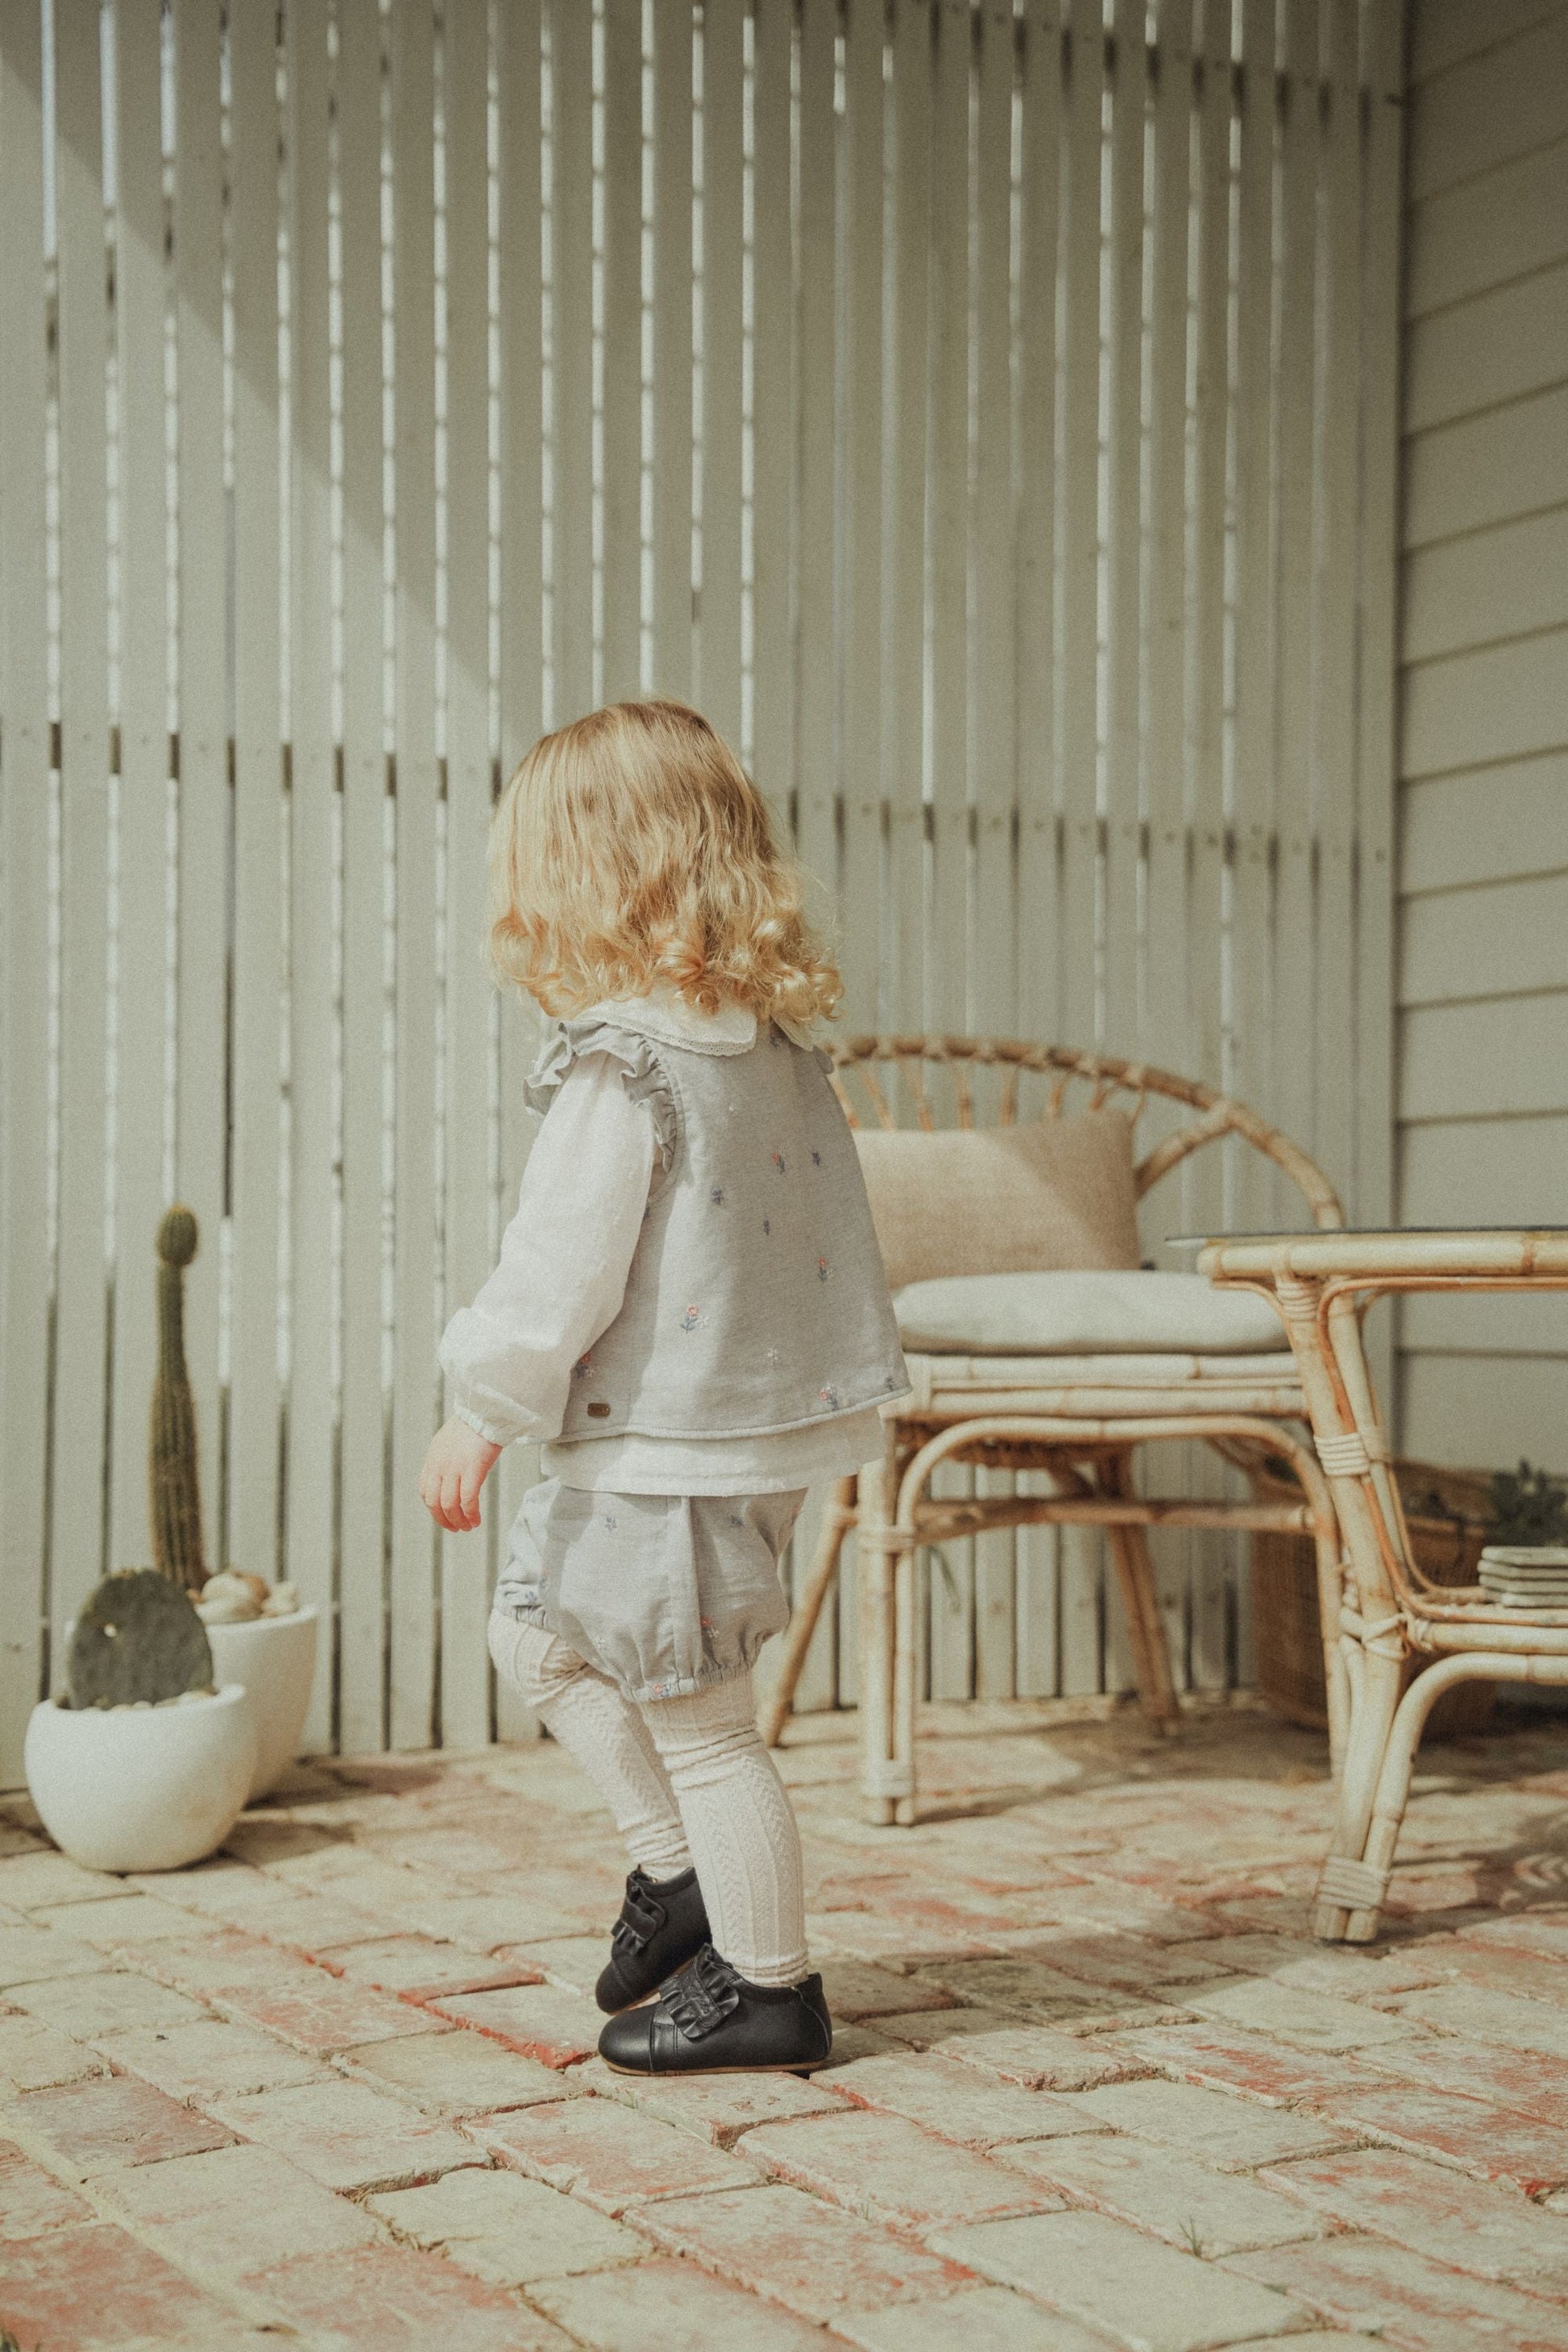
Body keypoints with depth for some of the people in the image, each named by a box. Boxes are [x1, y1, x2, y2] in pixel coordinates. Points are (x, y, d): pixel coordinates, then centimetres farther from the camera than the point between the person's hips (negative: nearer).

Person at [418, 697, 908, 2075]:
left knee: (700, 1727, 5)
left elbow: (561, 1275, -20)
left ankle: (768, 1989, 18)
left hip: (668, 1452, -9)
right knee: (538, 1633, 23)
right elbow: (830, 1235, 13)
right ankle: (683, 1869, 28)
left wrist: (479, 1414, -9)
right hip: (767, 1420, 9)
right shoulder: (785, 1044, 6)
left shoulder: (619, 1069, -20)